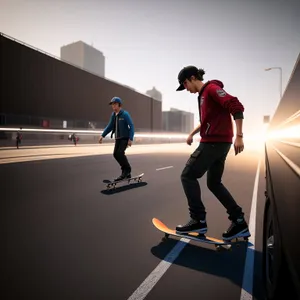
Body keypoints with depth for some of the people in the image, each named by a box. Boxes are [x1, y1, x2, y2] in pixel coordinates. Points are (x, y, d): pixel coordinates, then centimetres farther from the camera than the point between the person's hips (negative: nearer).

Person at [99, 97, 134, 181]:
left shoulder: (125, 114, -13)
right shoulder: (113, 115, 6)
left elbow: (131, 126, -15)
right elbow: (110, 126, 14)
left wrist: (131, 139, -22)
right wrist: (102, 135, 7)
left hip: (125, 138, -7)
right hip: (118, 138, 7)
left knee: (120, 153, -19)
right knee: (116, 154, 3)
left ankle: (127, 170, 3)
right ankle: (126, 172, 18)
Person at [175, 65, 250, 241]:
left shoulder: (212, 88, -9)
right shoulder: (203, 94, 20)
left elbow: (236, 107, -20)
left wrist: (239, 136, -25)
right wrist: (192, 134, 30)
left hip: (214, 142, -10)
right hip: (218, 143, 10)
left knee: (188, 176, -5)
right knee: (214, 183, 13)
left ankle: (199, 220, 0)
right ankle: (239, 222, 15)